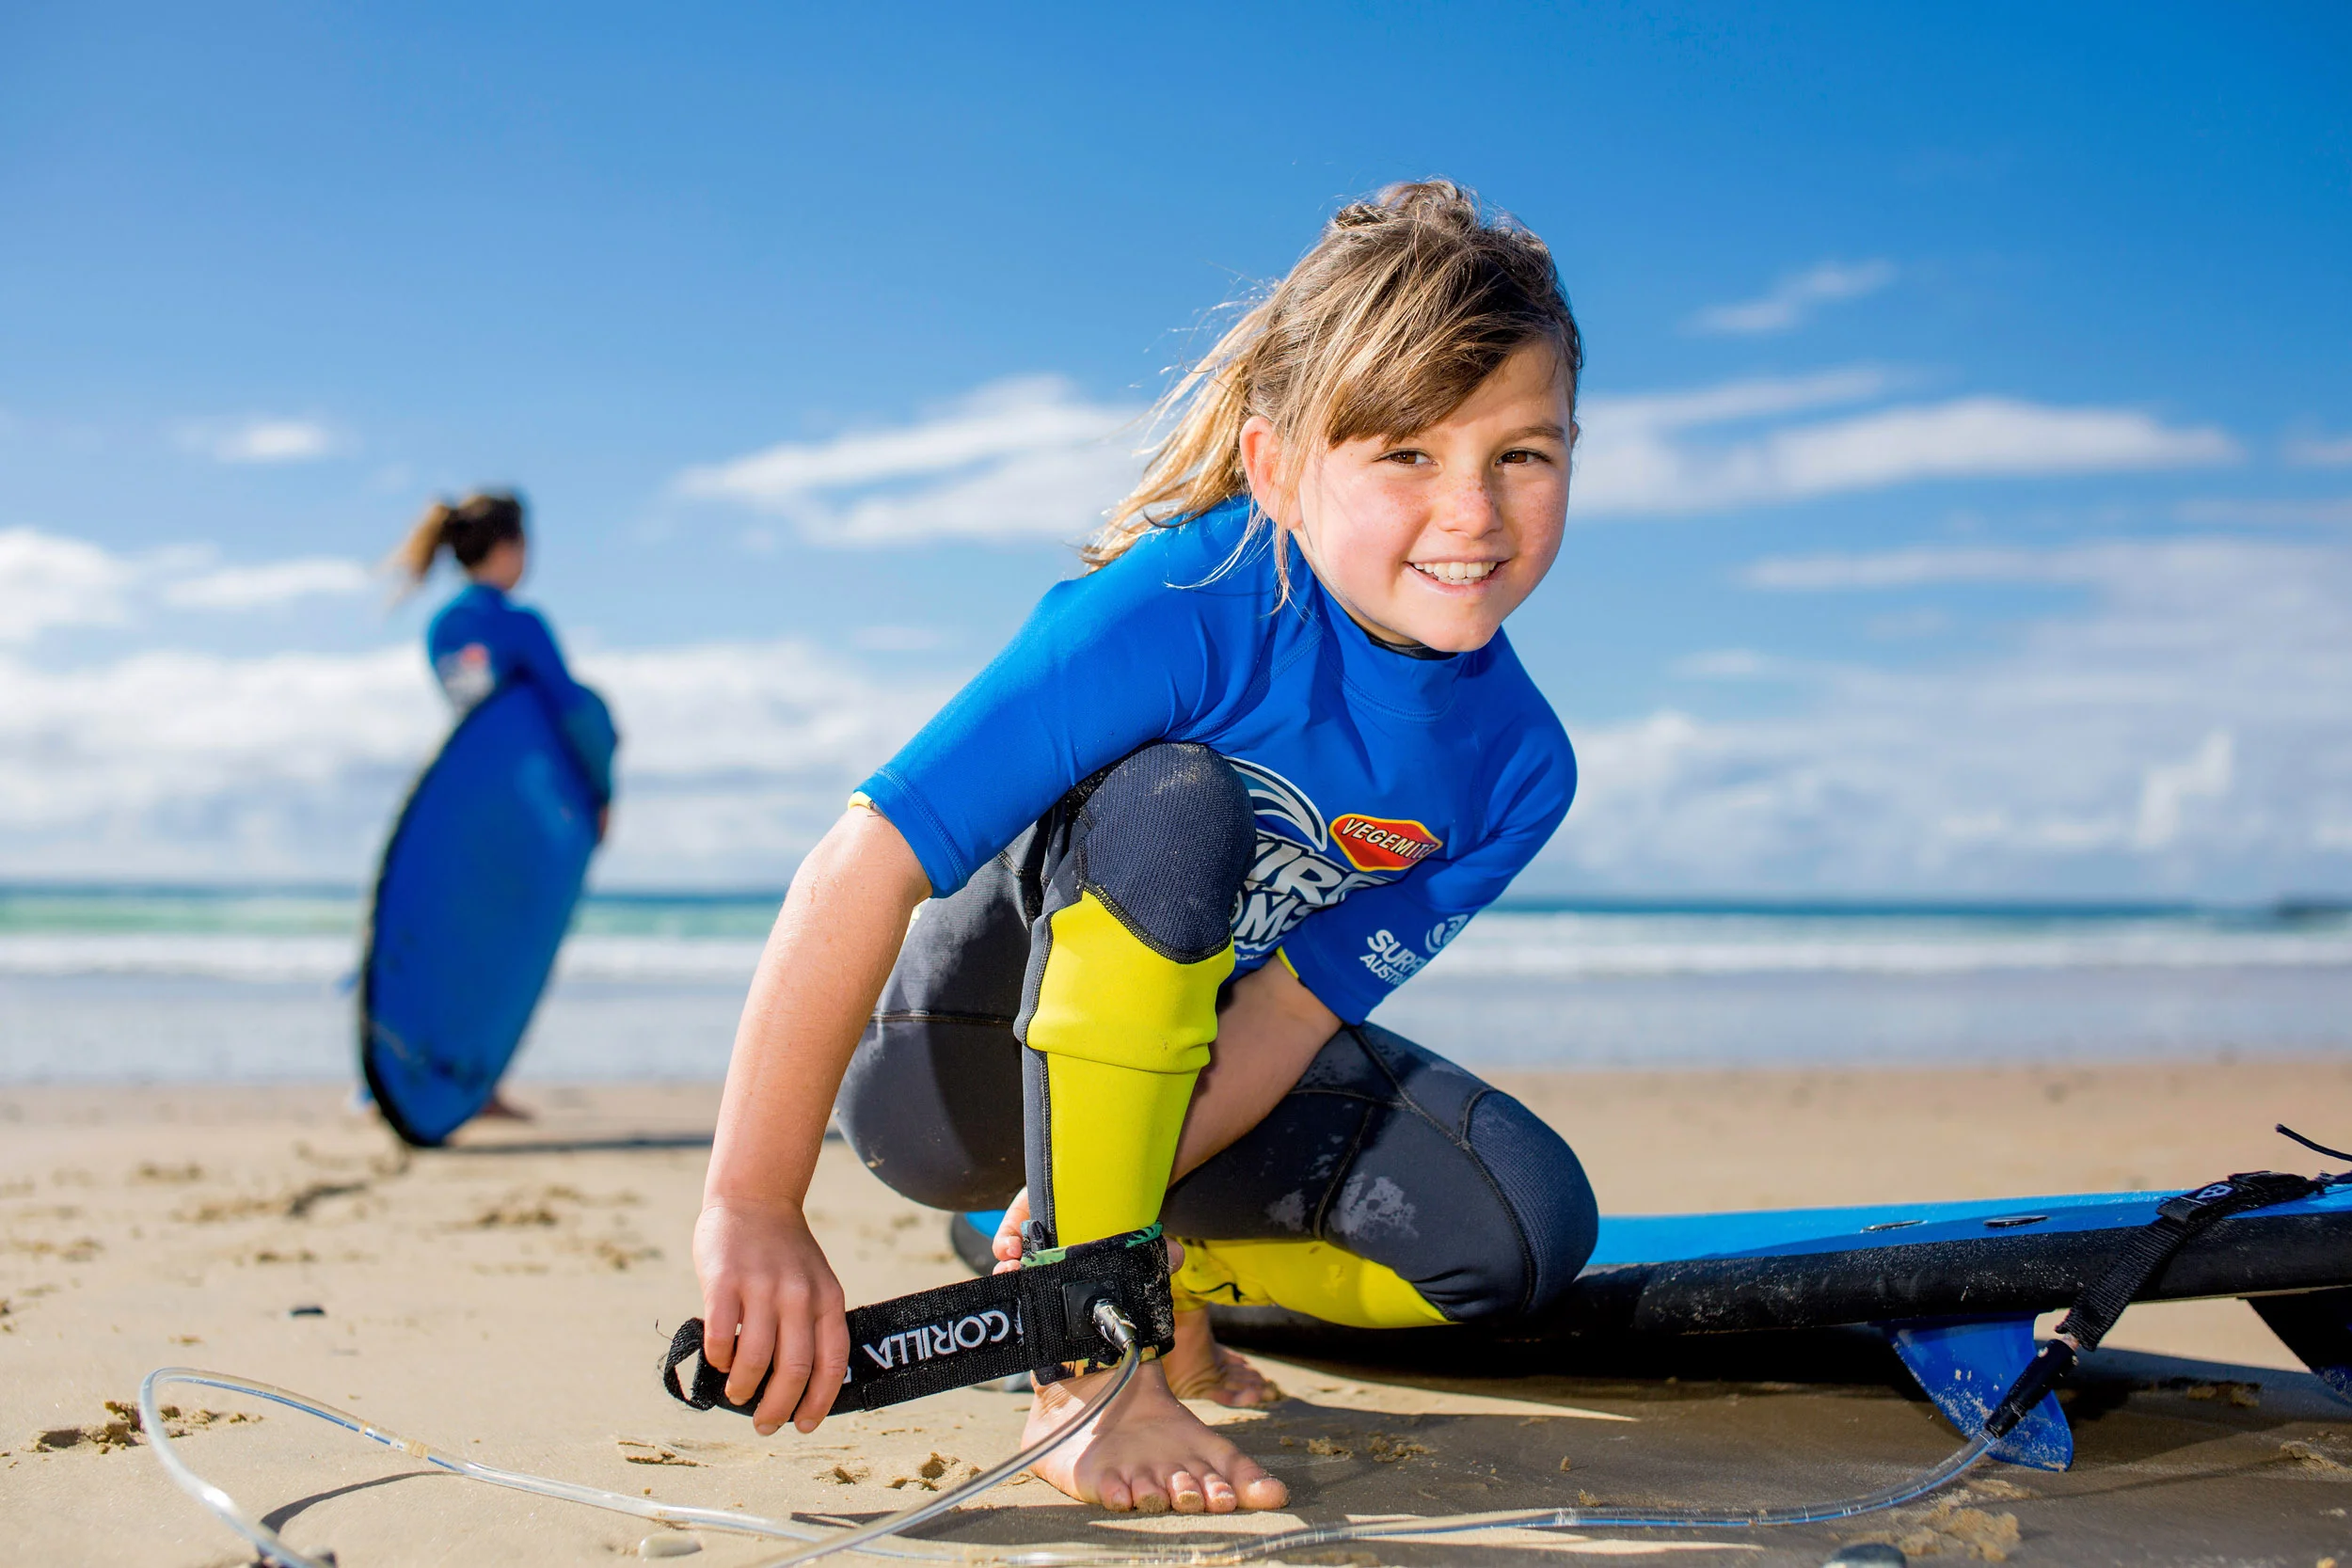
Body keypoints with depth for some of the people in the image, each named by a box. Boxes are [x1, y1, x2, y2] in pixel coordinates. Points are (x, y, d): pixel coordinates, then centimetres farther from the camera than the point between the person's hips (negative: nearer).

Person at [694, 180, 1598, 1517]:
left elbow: (1289, 1013, -14)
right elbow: (862, 865, -35)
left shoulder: (1517, 767, -13)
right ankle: (1089, 1372, -25)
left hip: (1174, 1052, 5)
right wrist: (754, 1206, -35)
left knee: (1521, 1235, -18)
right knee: (1172, 803, -36)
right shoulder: (1187, 606, -31)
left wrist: (1095, 1221, -27)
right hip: (947, 1057, -5)